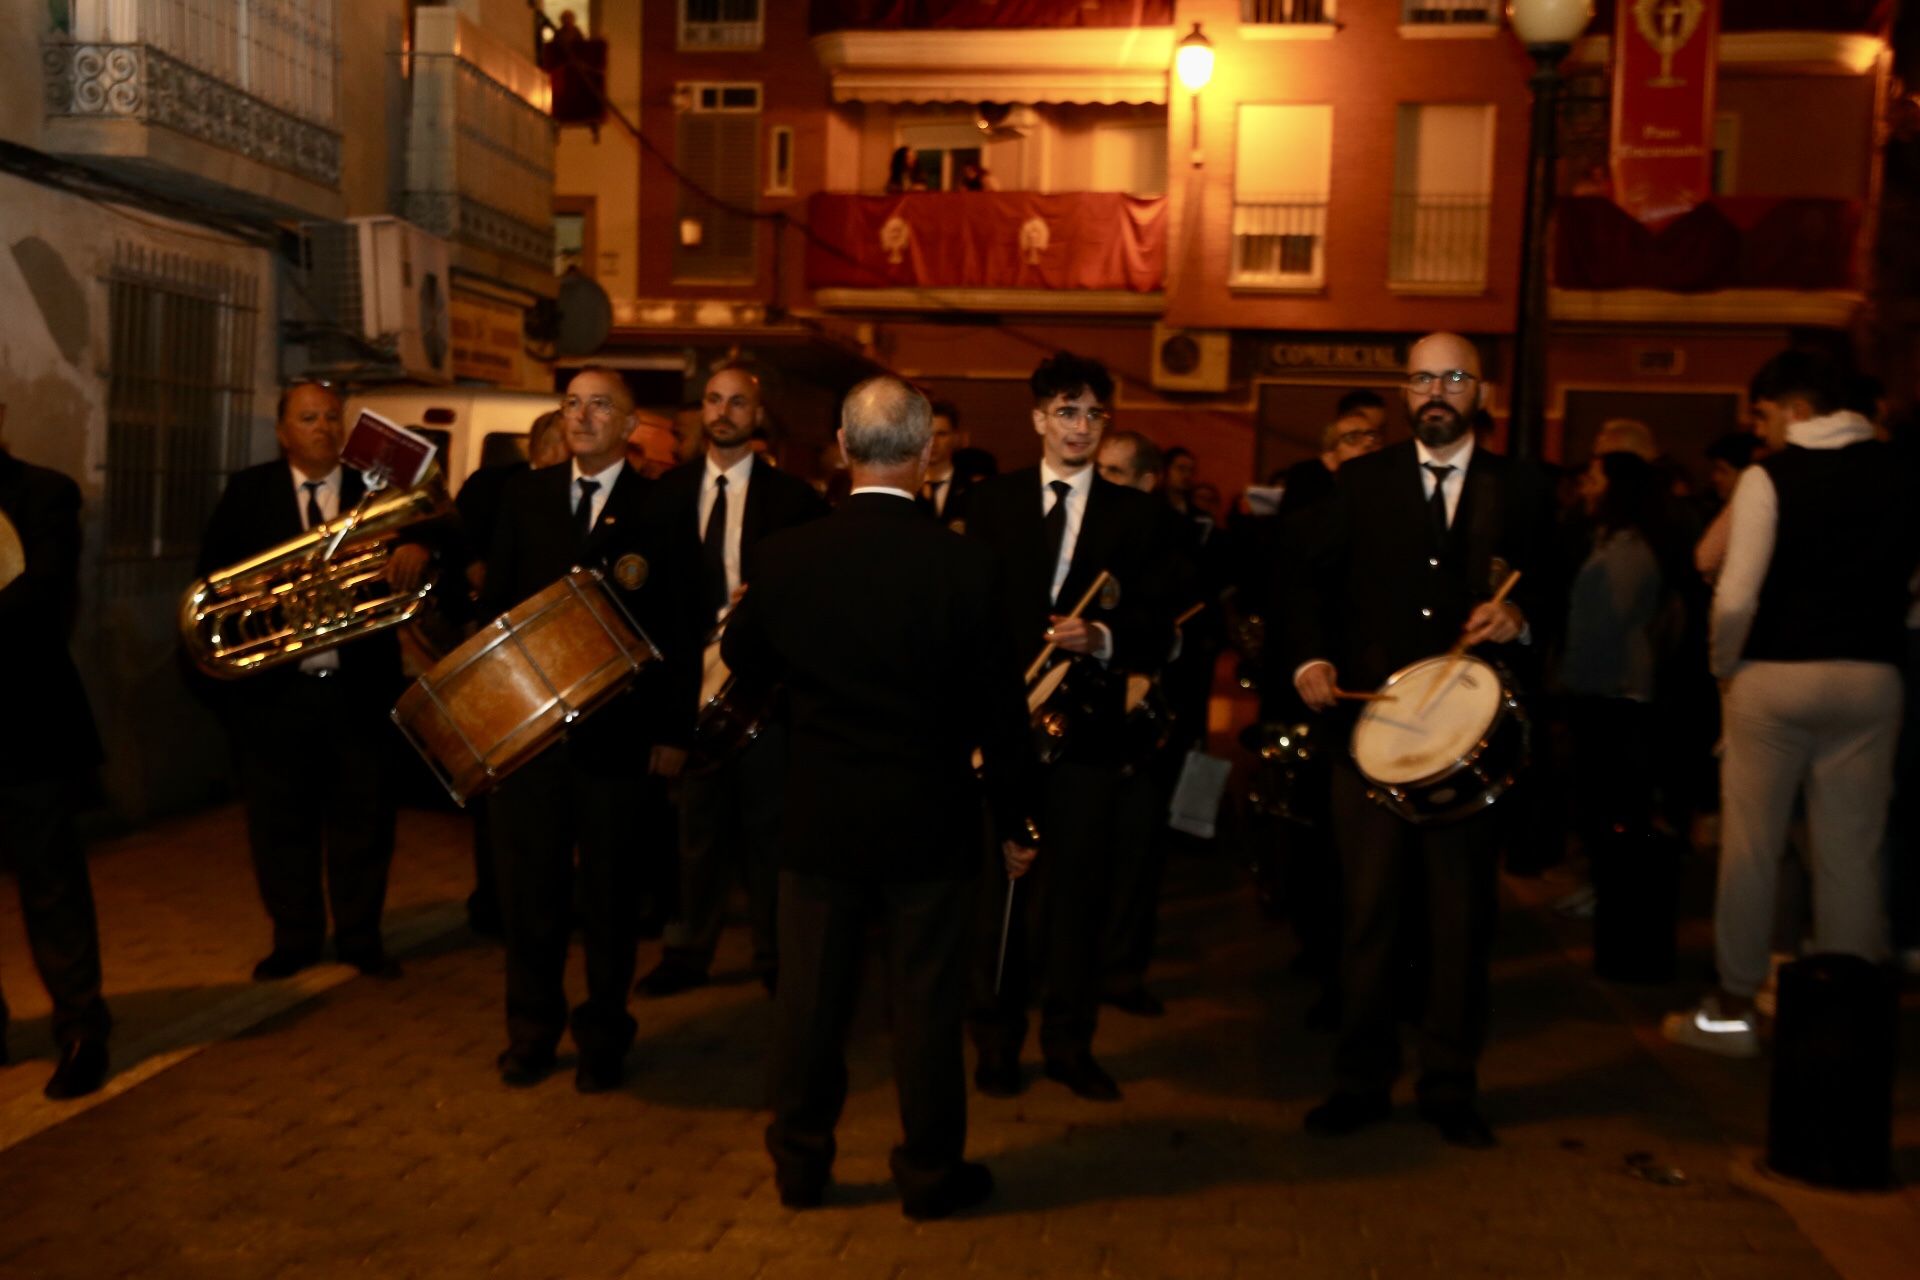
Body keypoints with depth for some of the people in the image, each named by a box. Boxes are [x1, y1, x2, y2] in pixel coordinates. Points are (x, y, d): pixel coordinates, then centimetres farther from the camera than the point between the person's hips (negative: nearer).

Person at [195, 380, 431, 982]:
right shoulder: (247, 491, 5)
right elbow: (214, 571, 0)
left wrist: (419, 547, -28)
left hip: (358, 685, 0)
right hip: (274, 686, 0)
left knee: (363, 817, 7)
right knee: (279, 819, 8)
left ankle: (360, 937, 22)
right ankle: (294, 938, 23)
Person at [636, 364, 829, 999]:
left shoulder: (791, 497, -3)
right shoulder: (670, 491, 7)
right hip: (692, 681, 3)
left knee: (765, 824, 7)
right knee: (697, 826, 14)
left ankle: (775, 956, 19)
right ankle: (688, 951, 25)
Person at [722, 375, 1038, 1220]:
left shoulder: (788, 555, -8)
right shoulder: (963, 564, -14)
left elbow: (742, 657, 10)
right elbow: (1000, 707, -8)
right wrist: (1013, 821, 4)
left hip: (820, 818, 2)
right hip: (930, 823, -2)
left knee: (810, 995, 14)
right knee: (927, 1002, 10)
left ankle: (799, 1165, 28)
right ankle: (930, 1174, 23)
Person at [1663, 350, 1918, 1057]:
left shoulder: (1770, 477, -10)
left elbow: (1736, 596, -15)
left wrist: (1724, 666, 0)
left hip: (1775, 675, -4)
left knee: (1751, 847, 5)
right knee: (1852, 852, 9)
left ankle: (1733, 1011, 13)